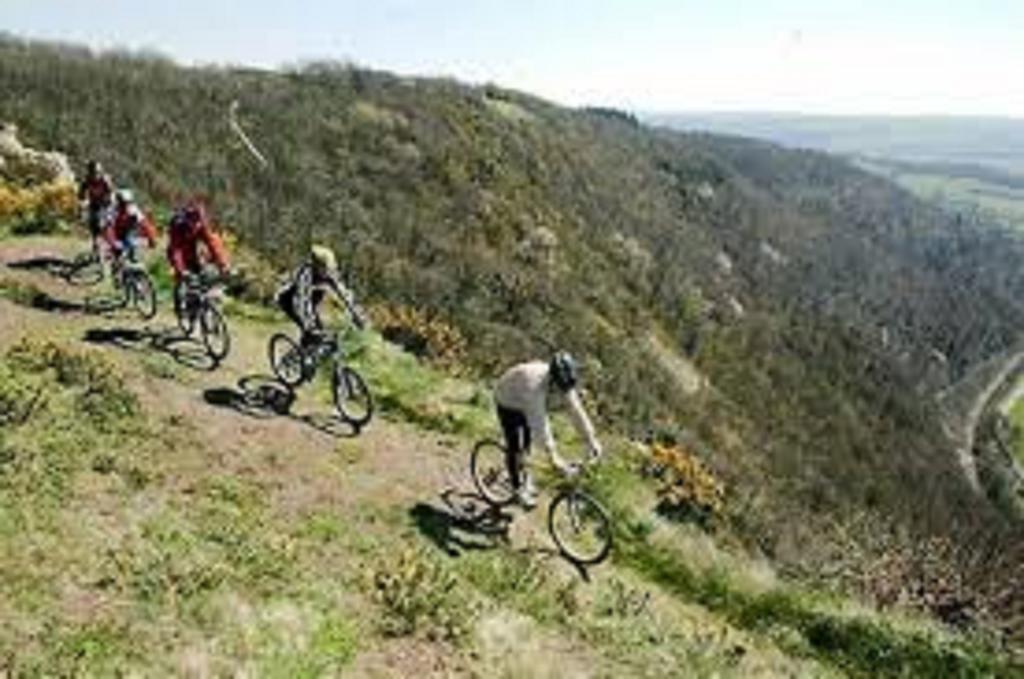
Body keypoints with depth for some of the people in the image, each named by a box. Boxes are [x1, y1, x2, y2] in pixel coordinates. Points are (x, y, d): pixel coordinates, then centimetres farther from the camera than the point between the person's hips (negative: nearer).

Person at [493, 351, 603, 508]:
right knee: (514, 446, -5)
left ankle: (523, 476, 36)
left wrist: (591, 439, -17)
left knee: (527, 441, 13)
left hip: (525, 402, 6)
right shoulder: (534, 383, -45)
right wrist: (553, 455, -47)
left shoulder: (563, 380, -26)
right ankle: (519, 489, 11)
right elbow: (539, 421, -46)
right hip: (508, 403, -6)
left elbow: (575, 408, -18)